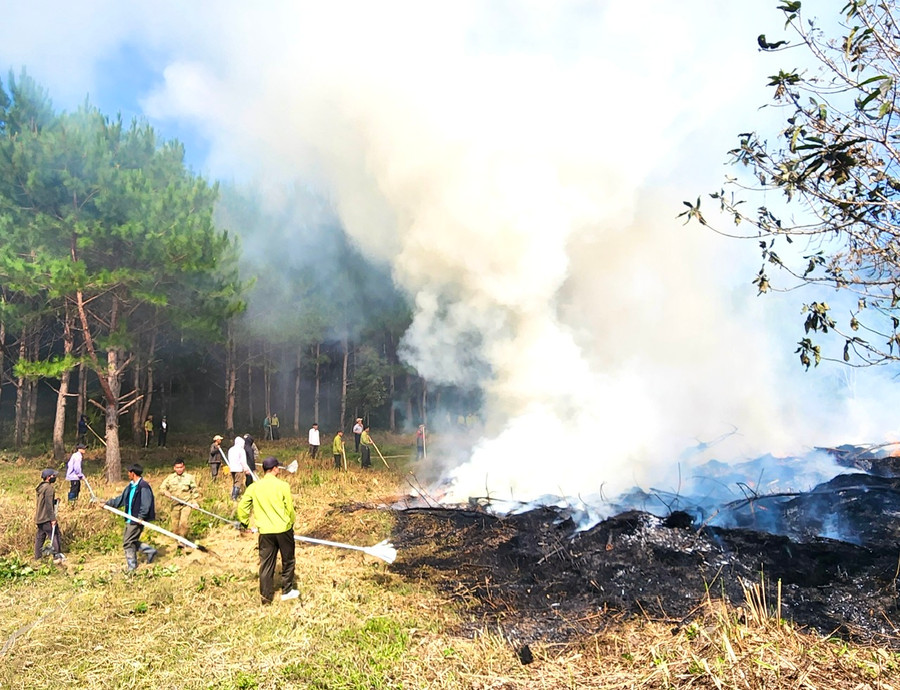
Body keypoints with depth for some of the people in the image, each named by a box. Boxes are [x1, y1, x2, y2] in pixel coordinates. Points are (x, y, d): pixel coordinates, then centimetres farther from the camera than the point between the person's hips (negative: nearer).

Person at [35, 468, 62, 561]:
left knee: (40, 537, 14)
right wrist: (53, 518, -18)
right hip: (46, 518, -9)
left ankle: (37, 557, 19)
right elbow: (49, 504, -20)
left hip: (39, 517, 9)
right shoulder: (49, 488, -16)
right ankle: (57, 555, -2)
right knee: (55, 535, -3)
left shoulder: (40, 487, 13)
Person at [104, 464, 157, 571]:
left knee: (127, 543, -2)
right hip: (130, 519, 9)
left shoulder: (143, 486, -18)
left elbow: (146, 504, -22)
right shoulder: (131, 486, 12)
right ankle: (150, 551, 22)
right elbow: (121, 499, 22)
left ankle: (131, 566, 12)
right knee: (131, 542, 13)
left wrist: (141, 517, -25)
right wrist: (107, 503, 21)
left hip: (137, 520, -9)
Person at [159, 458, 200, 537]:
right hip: (175, 505, 3)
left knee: (183, 523, -17)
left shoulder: (189, 477, 1)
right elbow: (161, 488, 7)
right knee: (175, 525, 5)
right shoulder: (170, 478, 6)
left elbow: (195, 490, 6)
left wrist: (194, 501, -4)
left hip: (186, 504, -3)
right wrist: (166, 492, -15)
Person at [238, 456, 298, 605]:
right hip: (283, 529, -2)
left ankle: (266, 595, 16)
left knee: (266, 563, 11)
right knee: (287, 561, 15)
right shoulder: (282, 485, -11)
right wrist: (291, 522, 11)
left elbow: (242, 506, 2)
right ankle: (287, 591, 23)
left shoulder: (254, 487, -1)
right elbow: (289, 508, -7)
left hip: (265, 531, 3)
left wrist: (244, 523, 17)